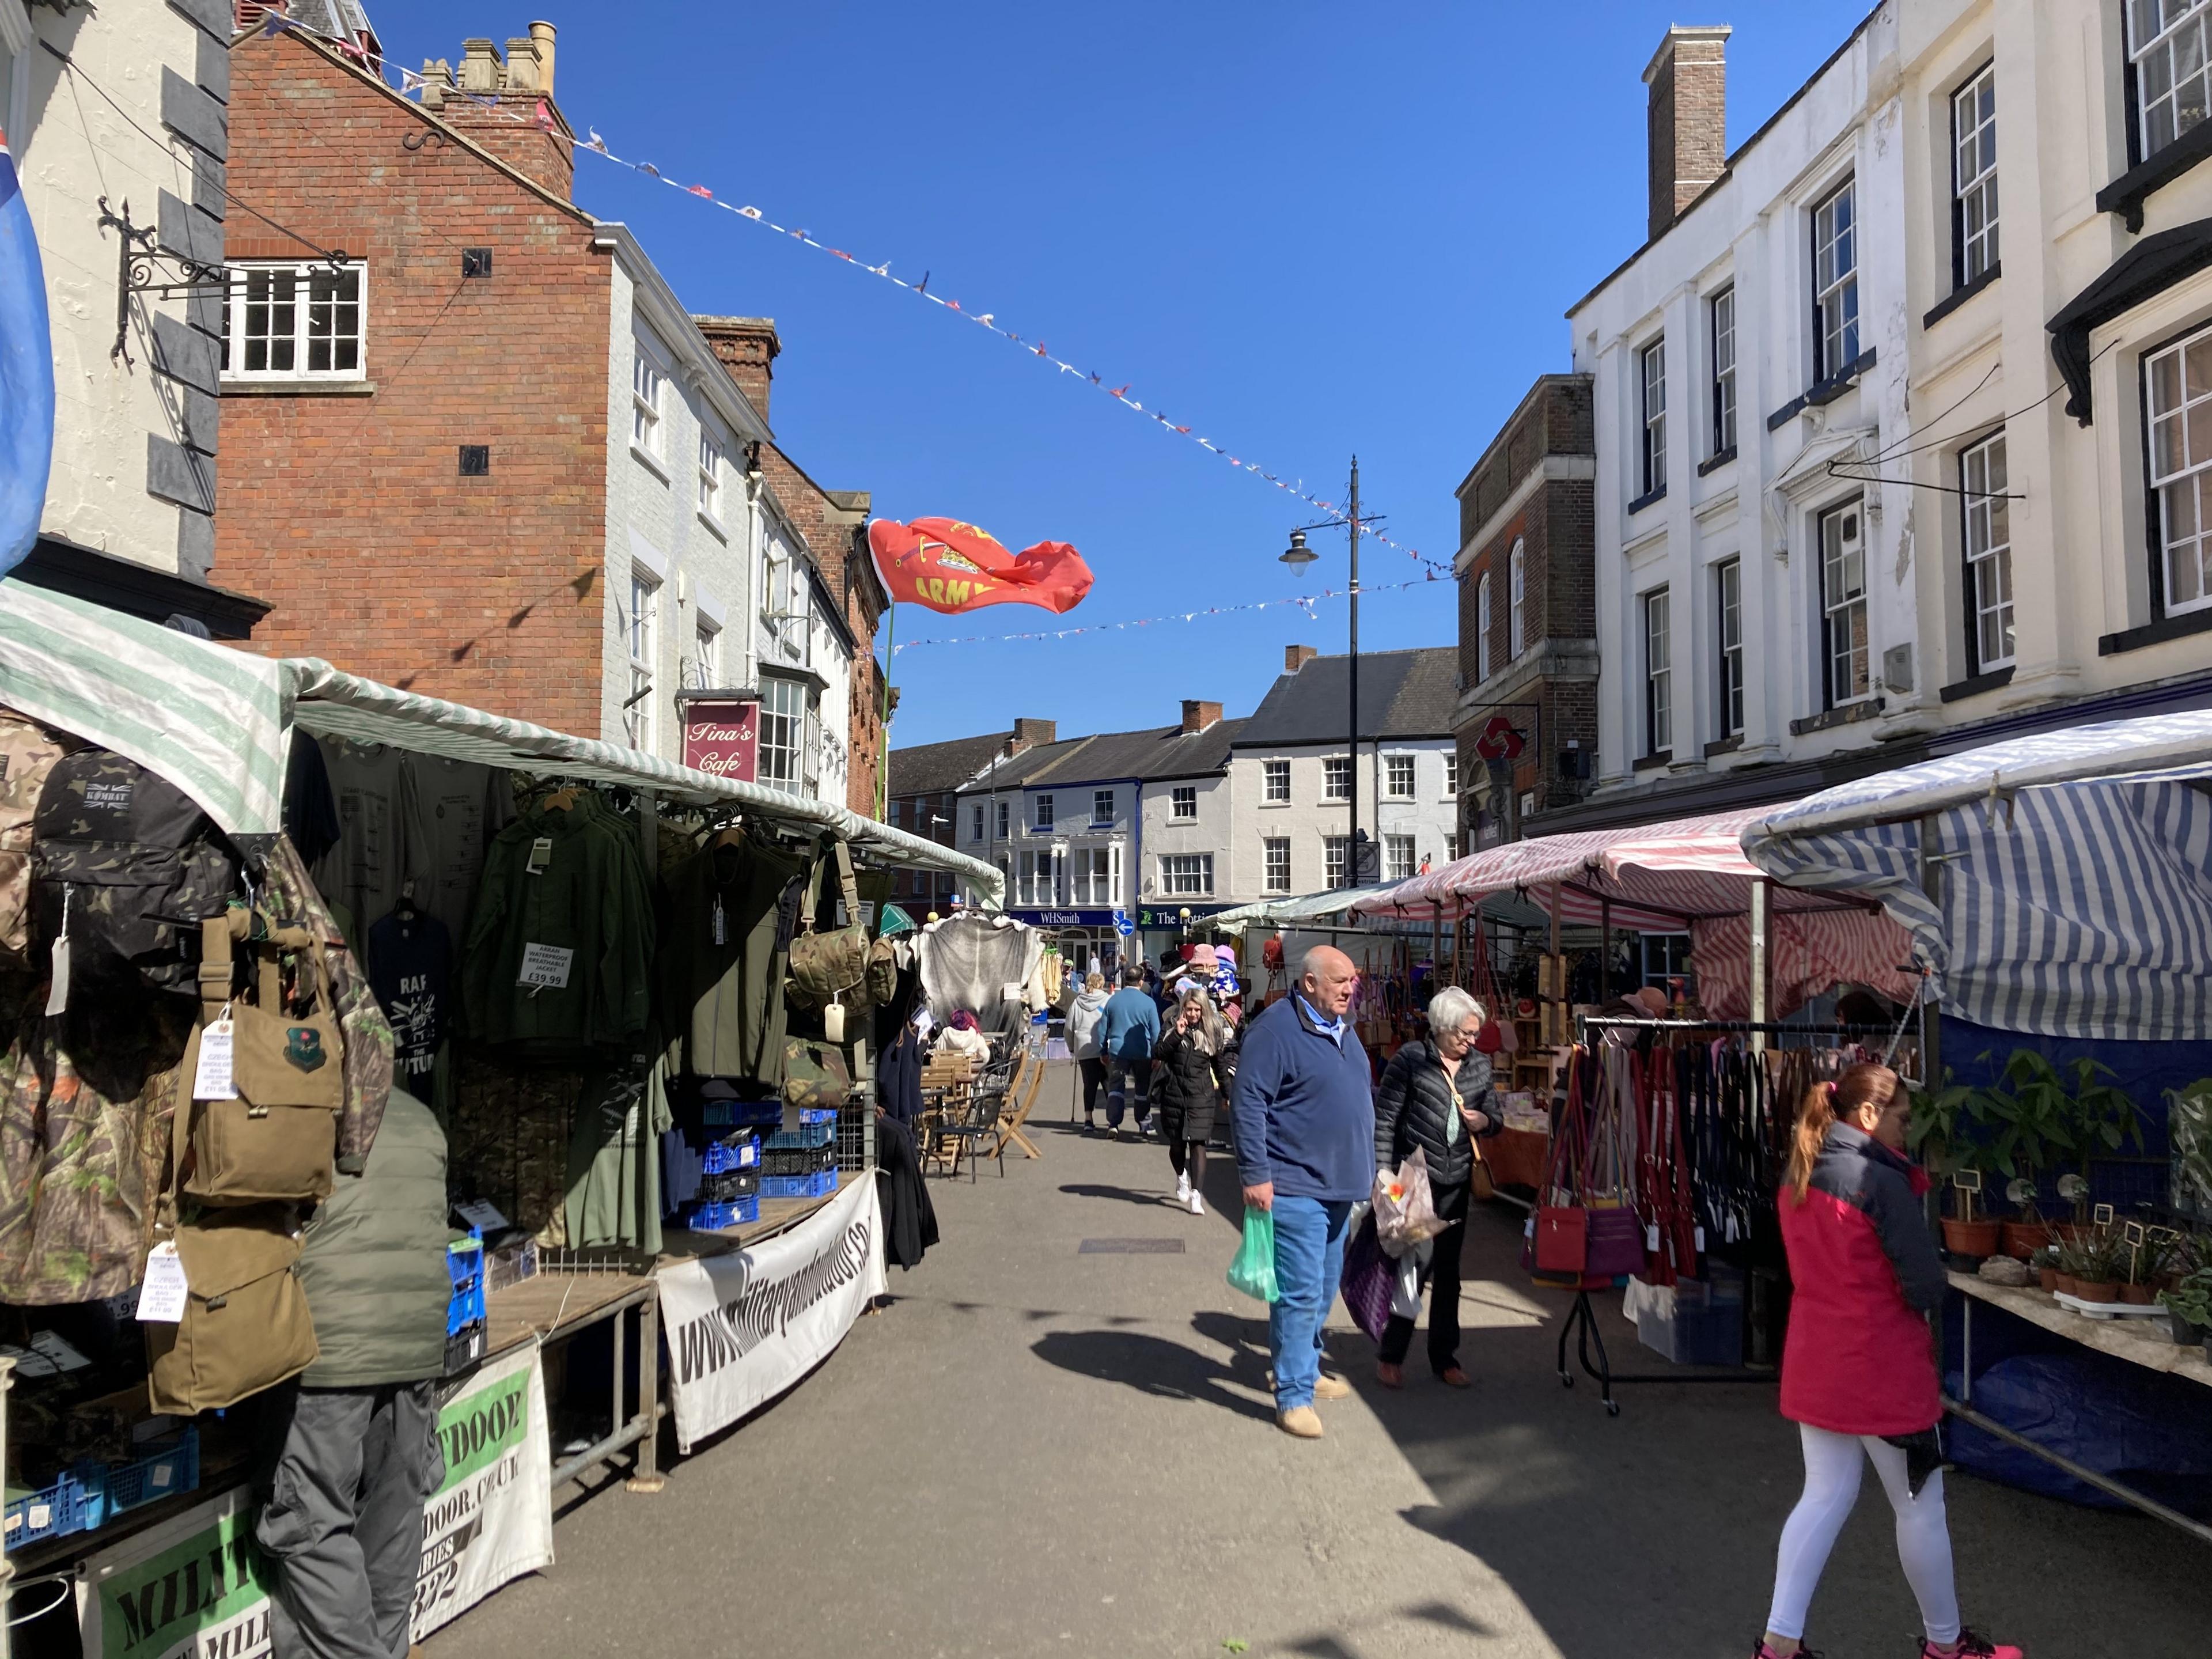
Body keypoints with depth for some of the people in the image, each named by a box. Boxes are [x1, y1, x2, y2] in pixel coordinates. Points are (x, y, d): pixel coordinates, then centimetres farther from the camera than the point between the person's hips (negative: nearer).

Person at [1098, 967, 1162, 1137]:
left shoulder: (1113, 1000, 2)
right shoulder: (1149, 1003, -5)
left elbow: (1102, 1029, 7)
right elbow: (1156, 1032, -2)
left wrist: (1104, 1052, 16)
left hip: (1118, 1052, 1)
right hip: (1142, 1053, -1)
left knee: (1115, 1088, 2)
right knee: (1143, 1089, 14)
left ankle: (1113, 1124, -12)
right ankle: (1142, 1124, 20)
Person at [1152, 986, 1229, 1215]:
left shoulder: (1213, 1030, 4)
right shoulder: (1172, 1027, 1)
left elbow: (1219, 1064, 13)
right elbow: (1157, 1054, -10)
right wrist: (1176, 1035, -20)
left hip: (1201, 1095, -1)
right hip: (1174, 1092, 1)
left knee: (1198, 1143, -9)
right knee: (1176, 1142, 10)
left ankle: (1196, 1194, -12)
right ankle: (1181, 1178, 39)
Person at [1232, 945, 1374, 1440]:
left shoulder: (1343, 1030, 13)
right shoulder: (1274, 1030, -15)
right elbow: (1249, 1103, -19)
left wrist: (1370, 1167, 23)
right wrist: (1255, 1175, -21)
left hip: (1340, 1186, 9)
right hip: (1294, 1188, -9)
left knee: (1323, 1290, 18)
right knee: (1300, 1293, -7)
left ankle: (1303, 1369, 34)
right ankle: (1293, 1396, 1)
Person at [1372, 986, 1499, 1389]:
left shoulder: (1480, 1064, 6)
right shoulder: (1410, 1059, -9)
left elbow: (1494, 1118, 17)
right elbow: (1384, 1119, -8)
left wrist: (1486, 1121, -7)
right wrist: (1383, 1175, -12)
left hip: (1456, 1182, 5)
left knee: (1448, 1271, 12)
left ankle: (1444, 1356, 24)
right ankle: (1391, 1356, 13)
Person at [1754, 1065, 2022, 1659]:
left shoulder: (1797, 1176, 5)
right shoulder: (1879, 1180, -20)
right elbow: (1927, 1285, -18)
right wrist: (1918, 1298, 4)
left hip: (1815, 1361, 7)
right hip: (1880, 1368, -7)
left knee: (1825, 1495, 15)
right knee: (1920, 1508, 12)